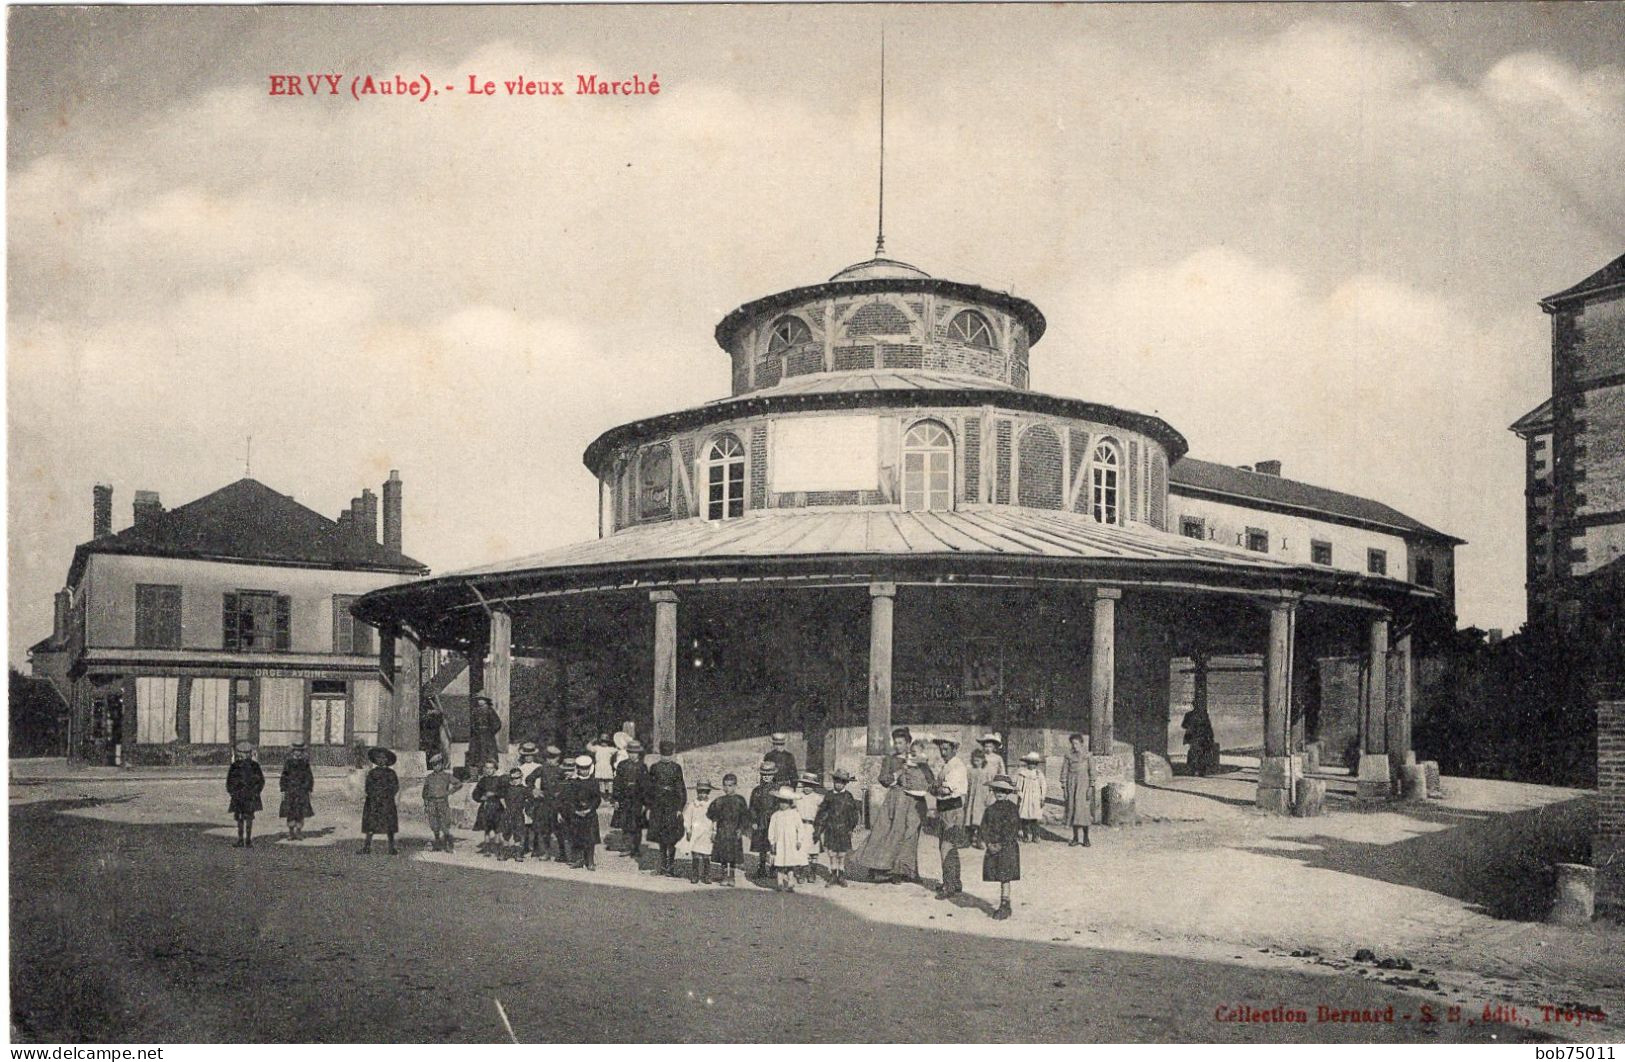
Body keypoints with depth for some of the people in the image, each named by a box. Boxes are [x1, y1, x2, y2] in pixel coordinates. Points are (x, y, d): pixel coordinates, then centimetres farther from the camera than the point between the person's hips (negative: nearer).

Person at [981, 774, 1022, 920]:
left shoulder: (1012, 808, -3)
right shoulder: (991, 809, 7)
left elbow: (1014, 831, -7)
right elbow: (984, 828, 3)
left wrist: (1001, 845, -11)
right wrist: (990, 844, -8)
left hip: (1008, 848, -3)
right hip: (993, 848, 4)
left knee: (1005, 879, -6)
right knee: (1000, 879, 6)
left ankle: (1005, 906, -4)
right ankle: (1004, 907, 13)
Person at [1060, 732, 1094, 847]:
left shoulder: (1087, 756, 1)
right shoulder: (1069, 756, 7)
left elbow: (1092, 772, 0)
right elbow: (1064, 772, 8)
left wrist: (1091, 787, -7)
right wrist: (1063, 788, 3)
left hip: (1083, 784, -2)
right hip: (1071, 785, 2)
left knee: (1083, 809, -10)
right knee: (1072, 809, 2)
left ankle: (1086, 838, -1)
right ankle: (1075, 838, 9)